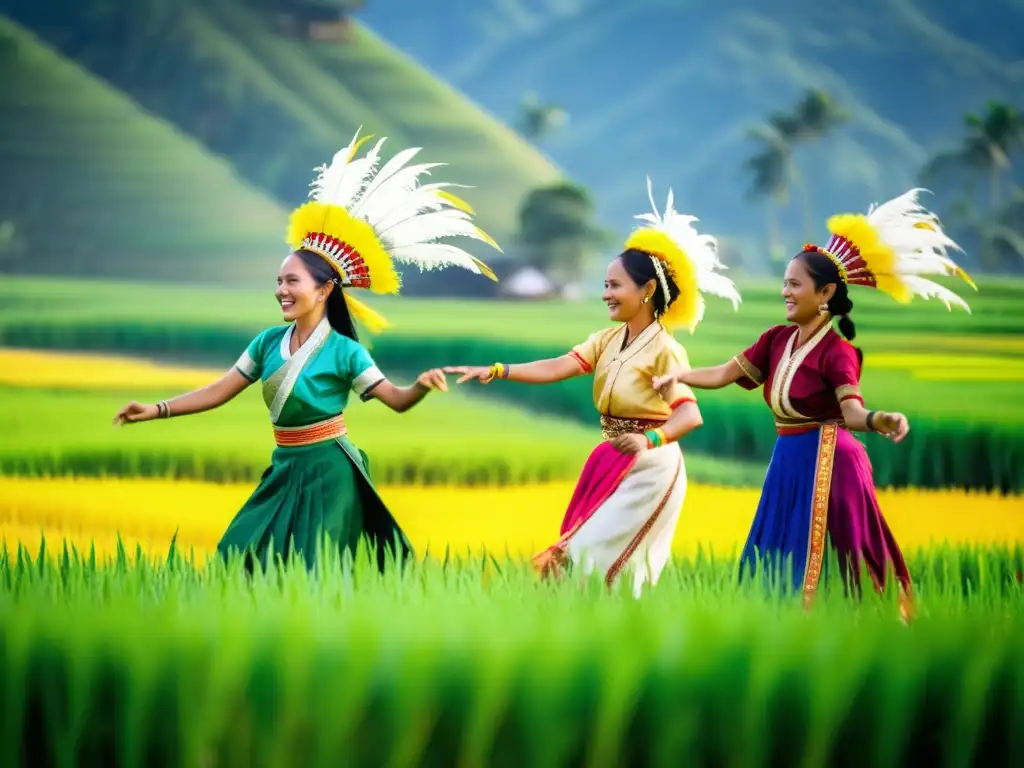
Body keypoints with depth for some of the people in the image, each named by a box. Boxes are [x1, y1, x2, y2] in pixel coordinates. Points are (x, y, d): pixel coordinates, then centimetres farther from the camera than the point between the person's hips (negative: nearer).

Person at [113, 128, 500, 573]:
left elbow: (396, 400, -12)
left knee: (312, 575, -4)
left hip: (327, 471, -6)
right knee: (245, 562, 6)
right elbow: (219, 392, 7)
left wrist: (422, 385, -34)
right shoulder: (268, 342, 4)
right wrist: (157, 410, 0)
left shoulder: (344, 351, -11)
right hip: (285, 469, 6)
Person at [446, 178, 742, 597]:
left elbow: (690, 415, -27)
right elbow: (556, 368, -5)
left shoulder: (664, 349, -17)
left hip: (648, 468, -8)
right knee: (583, 552, 11)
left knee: (600, 555, -8)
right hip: (609, 464, 8)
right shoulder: (608, 340, 5)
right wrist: (495, 371, -16)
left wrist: (650, 440, -45)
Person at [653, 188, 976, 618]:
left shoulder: (836, 351, -16)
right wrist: (676, 376, -4)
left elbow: (852, 410, -30)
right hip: (788, 463, 8)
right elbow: (723, 375, 8)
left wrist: (878, 421, -51)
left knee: (816, 564, -3)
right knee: (777, 564, 12)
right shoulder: (778, 339, 4)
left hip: (825, 466, -8)